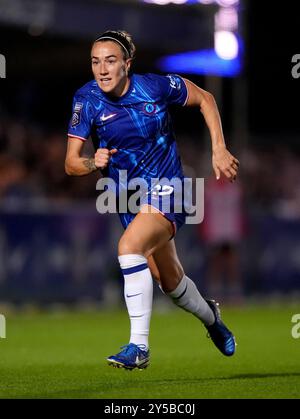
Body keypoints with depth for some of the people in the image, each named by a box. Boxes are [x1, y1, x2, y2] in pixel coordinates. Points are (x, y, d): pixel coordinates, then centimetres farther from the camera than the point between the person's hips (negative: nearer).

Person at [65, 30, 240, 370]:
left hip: (167, 190, -4)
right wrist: (93, 163, -32)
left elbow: (204, 99, 3)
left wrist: (219, 150, -3)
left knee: (129, 246, -32)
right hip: (128, 199, 4)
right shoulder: (87, 100, -10)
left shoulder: (155, 86, -15)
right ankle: (210, 317, 50)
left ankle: (139, 347, -27)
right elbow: (70, 163, -10)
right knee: (171, 284, 15)